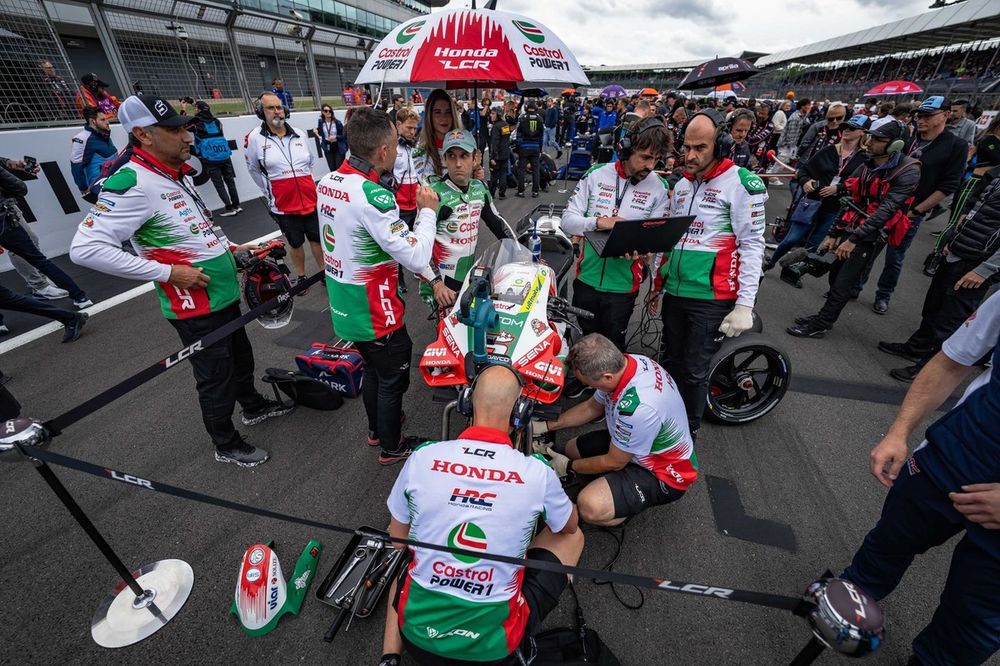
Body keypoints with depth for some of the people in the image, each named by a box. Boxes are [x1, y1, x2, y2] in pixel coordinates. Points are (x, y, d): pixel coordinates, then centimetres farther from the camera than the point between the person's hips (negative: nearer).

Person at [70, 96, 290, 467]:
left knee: (241, 357, 24)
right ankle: (226, 445, 26)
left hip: (224, 294, 9)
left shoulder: (180, 175, 7)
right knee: (216, 376, 6)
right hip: (194, 306, -8)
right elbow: (85, 248, -24)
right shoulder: (134, 183, -20)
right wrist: (168, 272, -24)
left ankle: (254, 407, 47)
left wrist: (228, 248, 13)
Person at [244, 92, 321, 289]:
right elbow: (254, 169, 4)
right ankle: (300, 276, 29)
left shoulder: (299, 134, 4)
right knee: (295, 243, 10)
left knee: (317, 238, 10)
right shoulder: (254, 138, -7)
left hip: (310, 199, 2)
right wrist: (269, 191, 6)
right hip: (282, 204, -2)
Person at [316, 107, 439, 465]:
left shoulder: (327, 182, 0)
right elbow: (416, 258, -26)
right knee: (392, 378, 13)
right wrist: (427, 211, -12)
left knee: (372, 367, 27)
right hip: (375, 312, -8)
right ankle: (391, 446, 34)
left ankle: (376, 428, 48)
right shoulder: (373, 196, -26)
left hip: (344, 306, 8)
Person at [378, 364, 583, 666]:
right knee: (572, 537, 14)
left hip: (418, 632, 2)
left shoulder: (422, 457, -13)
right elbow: (570, 526, 7)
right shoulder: (538, 471, -16)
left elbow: (397, 542, 4)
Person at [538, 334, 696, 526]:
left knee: (590, 506, -30)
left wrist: (569, 467, -6)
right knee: (571, 448, 15)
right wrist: (547, 426, 1)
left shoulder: (636, 407, -40)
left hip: (664, 474, -8)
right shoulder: (625, 361, -15)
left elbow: (614, 462, -22)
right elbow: (591, 407, 3)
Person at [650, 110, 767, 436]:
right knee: (670, 363, 16)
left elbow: (752, 246, -10)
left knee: (693, 372, 2)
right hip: (674, 293, 6)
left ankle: (688, 433, 24)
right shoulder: (682, 185, 14)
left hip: (711, 298, -6)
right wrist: (657, 285, 19)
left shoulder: (743, 184, -6)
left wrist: (745, 304, -15)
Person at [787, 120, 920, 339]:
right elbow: (850, 201, 11)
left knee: (842, 285, -6)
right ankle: (825, 316, 23)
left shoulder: (908, 171, -14)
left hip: (869, 236, -7)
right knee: (835, 276, 9)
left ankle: (819, 326, 1)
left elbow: (887, 209, -21)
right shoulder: (866, 166, 8)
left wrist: (854, 239, -26)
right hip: (850, 230, 7)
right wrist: (833, 234, 8)